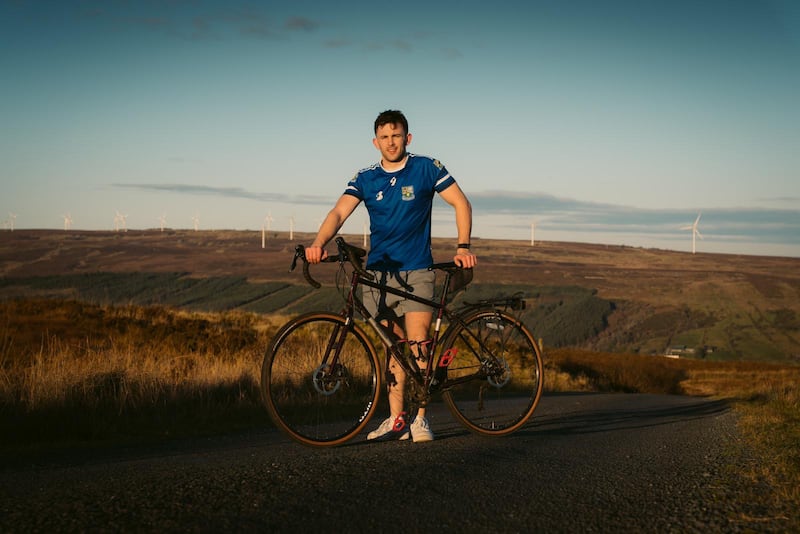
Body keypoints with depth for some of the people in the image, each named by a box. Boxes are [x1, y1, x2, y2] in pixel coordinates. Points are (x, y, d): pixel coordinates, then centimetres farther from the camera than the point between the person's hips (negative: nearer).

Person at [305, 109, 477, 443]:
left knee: (417, 343, -12)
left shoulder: (426, 168, 0)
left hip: (416, 272, -2)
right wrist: (319, 244, -27)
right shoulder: (366, 178, 5)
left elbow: (461, 203, 2)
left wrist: (463, 247, -9)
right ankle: (396, 420, 13)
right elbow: (339, 212, -8)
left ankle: (420, 419, -2)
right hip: (378, 272, 3)